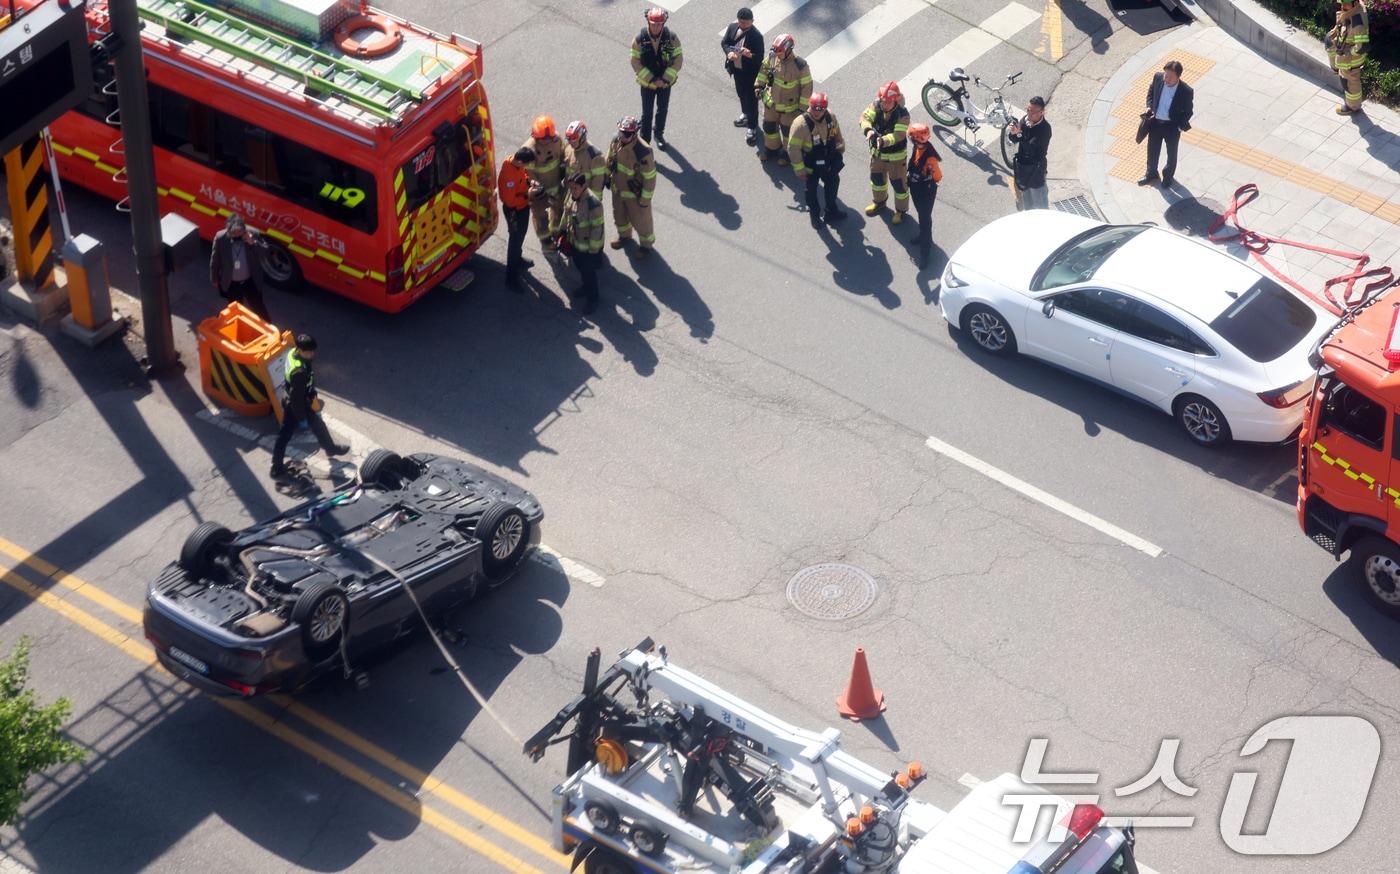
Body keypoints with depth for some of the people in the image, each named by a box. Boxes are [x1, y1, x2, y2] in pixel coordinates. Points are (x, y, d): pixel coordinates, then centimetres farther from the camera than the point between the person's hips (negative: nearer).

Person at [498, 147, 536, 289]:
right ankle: (512, 276, 21)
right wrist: (527, 196, -20)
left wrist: (528, 180, -8)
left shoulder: (515, 161, -14)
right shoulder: (509, 175, -39)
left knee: (520, 236, 29)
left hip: (523, 206, 8)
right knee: (515, 239, 6)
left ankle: (518, 260, 54)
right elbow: (509, 200, -30)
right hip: (515, 210, -8)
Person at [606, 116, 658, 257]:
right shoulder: (616, 141, -18)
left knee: (640, 220, 17)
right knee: (619, 214, 29)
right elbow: (609, 159, 4)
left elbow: (650, 178, -26)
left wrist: (645, 199, -18)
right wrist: (607, 177, 15)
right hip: (617, 188, 6)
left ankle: (646, 244, 44)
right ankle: (624, 235, 59)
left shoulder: (643, 152, -37)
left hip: (635, 193, -6)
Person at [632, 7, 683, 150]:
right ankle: (645, 140, 20)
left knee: (662, 110, 20)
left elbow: (678, 59, -11)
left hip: (666, 82, 2)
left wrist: (665, 79, -17)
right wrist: (651, 79, -18)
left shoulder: (672, 38, -17)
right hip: (647, 83, -2)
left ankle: (659, 135, 42)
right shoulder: (640, 39, -19)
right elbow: (635, 61, -14)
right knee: (647, 113, 8)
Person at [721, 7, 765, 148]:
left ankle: (752, 128, 17)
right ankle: (745, 114, 53)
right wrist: (729, 52, -20)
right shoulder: (732, 27, -9)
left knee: (751, 99, 5)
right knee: (741, 94, 28)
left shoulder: (757, 36, -26)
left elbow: (760, 57, -22)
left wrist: (750, 55, -43)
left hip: (750, 73, -7)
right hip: (736, 69, 7)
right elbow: (724, 42, 0)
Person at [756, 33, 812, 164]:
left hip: (789, 107, -4)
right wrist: (759, 85, 7)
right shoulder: (772, 56, -16)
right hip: (771, 103, 4)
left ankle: (787, 153, 42)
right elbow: (764, 69, 7)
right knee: (769, 126, 22)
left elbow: (807, 87, -20)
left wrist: (803, 107, -15)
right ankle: (771, 148, 48)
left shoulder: (800, 66, -30)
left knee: (787, 130, 16)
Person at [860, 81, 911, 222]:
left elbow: (899, 135, -39)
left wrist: (884, 140, -56)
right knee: (876, 177, 25)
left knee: (898, 183, 9)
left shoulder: (902, 114, -29)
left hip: (895, 155, -5)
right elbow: (865, 117, -27)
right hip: (877, 151, 5)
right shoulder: (876, 106, -15)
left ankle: (901, 210, 31)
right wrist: (868, 130, -49)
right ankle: (879, 201, 53)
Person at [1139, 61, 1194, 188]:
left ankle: (1168, 176, 47)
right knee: (1152, 150, 23)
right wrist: (1149, 107, -8)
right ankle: (1151, 174, 48)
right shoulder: (1158, 77, -19)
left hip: (1172, 126, -3)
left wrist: (1180, 127, -18)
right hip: (1155, 122, 3)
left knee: (1171, 153, 21)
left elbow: (1188, 112, -12)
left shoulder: (1186, 91, -28)